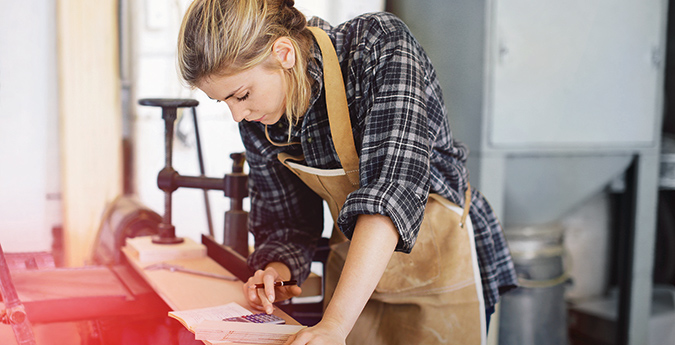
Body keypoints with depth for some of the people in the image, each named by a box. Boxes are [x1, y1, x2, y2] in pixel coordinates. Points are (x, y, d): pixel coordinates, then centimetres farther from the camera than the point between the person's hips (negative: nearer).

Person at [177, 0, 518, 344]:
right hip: (354, 267, 5)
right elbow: (285, 218, 3)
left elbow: (395, 185, -37)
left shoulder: (381, 44, -27)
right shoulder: (257, 121, -9)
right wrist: (278, 271, -20)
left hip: (441, 260, -4)